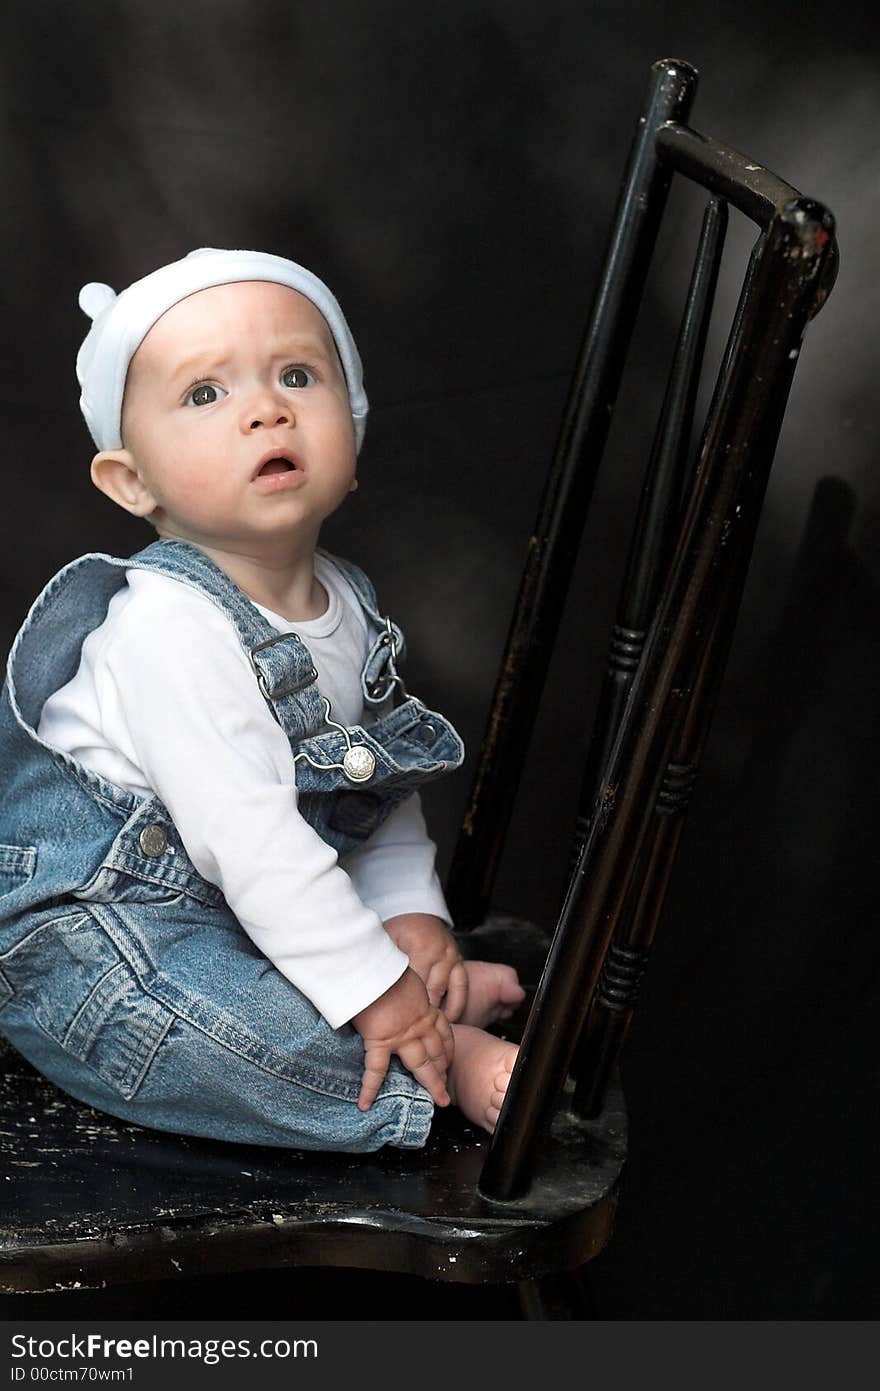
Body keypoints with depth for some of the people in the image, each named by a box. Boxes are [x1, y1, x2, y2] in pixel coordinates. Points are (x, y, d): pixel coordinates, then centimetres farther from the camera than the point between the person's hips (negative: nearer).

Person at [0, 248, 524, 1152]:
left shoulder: (347, 604, 1)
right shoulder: (167, 629, -28)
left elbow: (383, 789, 12)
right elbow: (248, 835, -30)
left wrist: (410, 912, -1)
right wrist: (370, 985, -26)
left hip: (252, 900, 10)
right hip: (84, 930, -10)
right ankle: (447, 1054, -17)